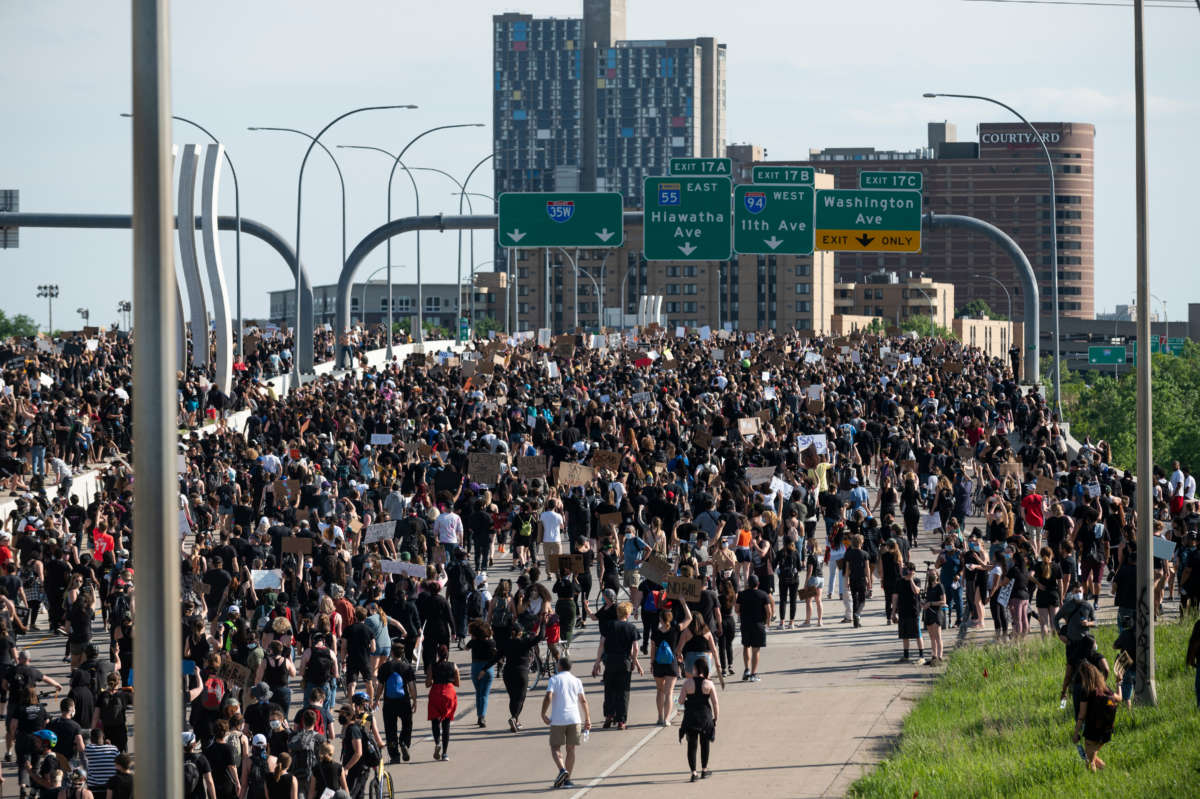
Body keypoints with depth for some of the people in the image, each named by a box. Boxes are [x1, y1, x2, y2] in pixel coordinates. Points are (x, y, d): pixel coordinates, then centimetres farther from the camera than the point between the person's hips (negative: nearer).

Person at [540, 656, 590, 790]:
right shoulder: (577, 681, 11)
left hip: (557, 719, -3)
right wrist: (588, 719, 11)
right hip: (574, 719, 3)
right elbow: (583, 701, 7)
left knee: (555, 747, 6)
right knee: (571, 749, 10)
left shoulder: (554, 679, 1)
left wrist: (543, 714, -3)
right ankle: (567, 779, 8)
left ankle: (562, 769, -19)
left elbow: (548, 698, -11)